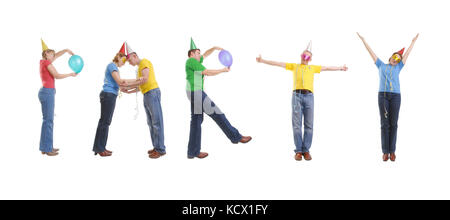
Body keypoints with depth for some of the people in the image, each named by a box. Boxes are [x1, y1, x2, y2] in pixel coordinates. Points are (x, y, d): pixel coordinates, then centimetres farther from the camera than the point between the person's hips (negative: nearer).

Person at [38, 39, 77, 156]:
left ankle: (46, 147, 18)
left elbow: (57, 55, 30)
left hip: (45, 91, 10)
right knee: (48, 120, -8)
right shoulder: (47, 62, -8)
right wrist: (71, 74, 0)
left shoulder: (44, 62, 16)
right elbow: (57, 76, -11)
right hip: (48, 92, -10)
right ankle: (47, 149, -6)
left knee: (48, 120, 14)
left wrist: (66, 50, 24)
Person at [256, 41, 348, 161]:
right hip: (297, 96, -1)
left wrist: (340, 68, 32)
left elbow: (327, 68, 30)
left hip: (309, 96, 1)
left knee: (309, 125, -3)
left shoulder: (313, 68, 24)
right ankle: (298, 151, 0)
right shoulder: (294, 66, 21)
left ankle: (306, 150, 3)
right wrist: (263, 61, 13)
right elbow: (278, 64, 18)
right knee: (297, 124, -4)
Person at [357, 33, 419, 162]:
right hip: (383, 95, -1)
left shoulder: (398, 68, 20)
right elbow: (371, 52, 22)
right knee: (384, 123, -2)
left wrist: (414, 41, 31)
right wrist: (363, 40, 23)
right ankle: (385, 152, 0)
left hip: (395, 96, 1)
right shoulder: (381, 65, 20)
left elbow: (407, 53, 26)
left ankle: (392, 151, 6)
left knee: (393, 123, 0)